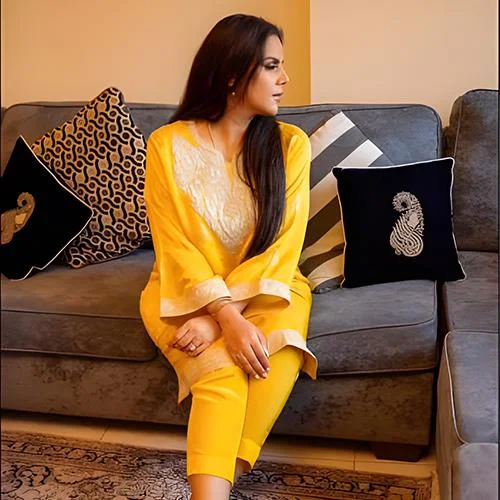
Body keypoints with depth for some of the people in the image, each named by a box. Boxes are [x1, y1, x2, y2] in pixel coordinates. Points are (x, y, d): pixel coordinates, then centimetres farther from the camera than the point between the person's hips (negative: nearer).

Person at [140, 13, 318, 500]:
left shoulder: (290, 143, -5)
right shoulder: (168, 144, -8)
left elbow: (283, 245, -10)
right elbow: (175, 245, -12)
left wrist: (218, 316, -20)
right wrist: (229, 318, -26)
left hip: (266, 288, 2)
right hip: (183, 290, -1)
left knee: (281, 350, -29)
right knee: (221, 368, -29)